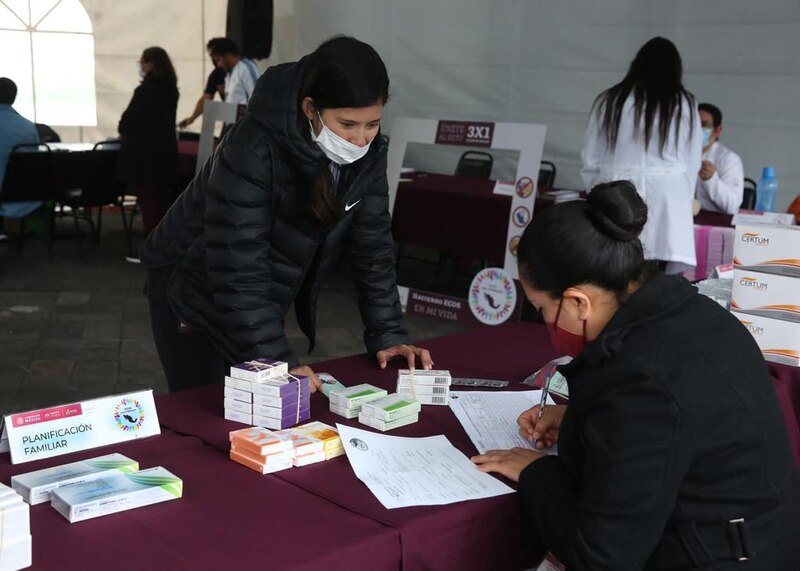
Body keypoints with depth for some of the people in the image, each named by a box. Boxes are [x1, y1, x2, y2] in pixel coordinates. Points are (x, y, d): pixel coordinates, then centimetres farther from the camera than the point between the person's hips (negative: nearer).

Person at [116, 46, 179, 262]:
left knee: (148, 201, -2)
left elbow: (129, 118, -13)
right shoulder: (171, 90, 7)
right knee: (163, 200, 12)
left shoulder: (145, 91, -17)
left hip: (145, 154, -8)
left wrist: (124, 132, 9)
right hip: (165, 151, 8)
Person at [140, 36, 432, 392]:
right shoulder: (253, 148, -31)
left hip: (266, 297, 5)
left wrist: (388, 335, -10)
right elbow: (238, 267, -33)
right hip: (194, 291, -5)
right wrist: (277, 360, -36)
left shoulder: (368, 153, -13)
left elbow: (373, 247, -5)